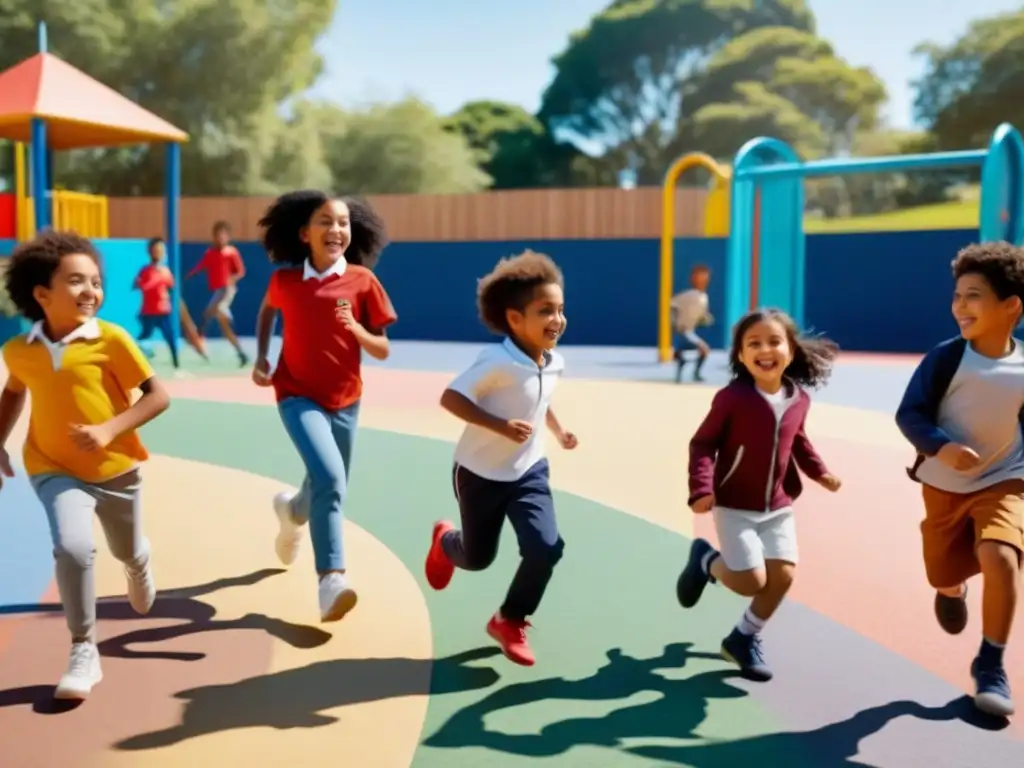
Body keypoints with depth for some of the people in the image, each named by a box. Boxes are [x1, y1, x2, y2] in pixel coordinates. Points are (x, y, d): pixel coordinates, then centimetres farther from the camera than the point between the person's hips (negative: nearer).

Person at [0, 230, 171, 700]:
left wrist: (110, 430, -27)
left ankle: (138, 569, 61)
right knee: (73, 548, -25)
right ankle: (83, 652, -8)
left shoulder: (110, 338, -17)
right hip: (55, 469, 0)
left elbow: (158, 396, -16)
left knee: (128, 552, 21)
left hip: (115, 468, 0)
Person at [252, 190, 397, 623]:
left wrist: (355, 328, -25)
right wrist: (261, 359, 8)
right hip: (297, 395, -2)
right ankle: (332, 579, -25)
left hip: (344, 400, 3)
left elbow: (382, 350, -6)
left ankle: (292, 510, 51)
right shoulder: (284, 279, -6)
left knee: (330, 491, 16)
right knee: (328, 477, -26)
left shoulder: (362, 280, -9)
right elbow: (267, 311, 18)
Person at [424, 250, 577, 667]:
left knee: (546, 548, -14)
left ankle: (509, 622, 12)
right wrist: (500, 425, -37)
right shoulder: (497, 362, -29)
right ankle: (445, 540, 54)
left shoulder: (554, 363, -6)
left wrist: (558, 430, 3)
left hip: (529, 471, 5)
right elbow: (450, 398, -30)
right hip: (480, 473, -5)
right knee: (478, 558, 14)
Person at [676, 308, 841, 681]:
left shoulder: (799, 399, -2)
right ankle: (705, 560, 24)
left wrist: (819, 471, 1)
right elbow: (702, 443, -14)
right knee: (752, 581, -9)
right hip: (735, 506, -5)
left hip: (778, 506, 5)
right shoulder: (732, 397, -18)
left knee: (783, 576, -2)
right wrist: (702, 489, -26)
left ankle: (744, 638, 21)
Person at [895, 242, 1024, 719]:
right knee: (945, 576, 10)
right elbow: (908, 414, -16)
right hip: (945, 486, 0)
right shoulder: (946, 358, -16)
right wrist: (941, 447, -32)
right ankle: (954, 591, 53)